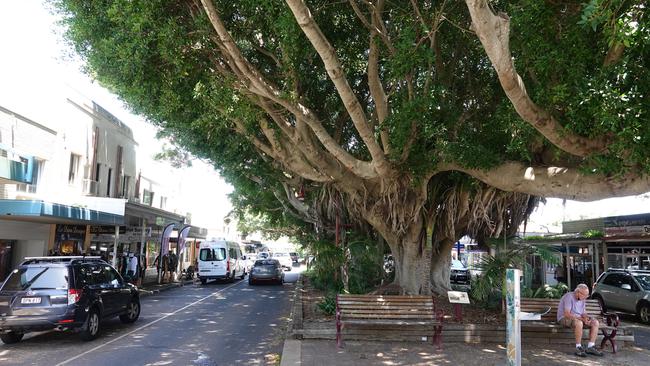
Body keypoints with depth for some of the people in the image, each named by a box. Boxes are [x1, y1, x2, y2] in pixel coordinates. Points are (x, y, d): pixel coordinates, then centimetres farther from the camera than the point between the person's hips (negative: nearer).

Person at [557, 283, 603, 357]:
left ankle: (590, 347, -12)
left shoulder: (582, 299, 10)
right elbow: (567, 314, -24)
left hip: (579, 319, 9)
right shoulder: (569, 297, -17)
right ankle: (578, 348, -28)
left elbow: (583, 313, 13)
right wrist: (581, 319, -28)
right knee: (579, 323, -38)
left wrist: (585, 317, -12)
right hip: (565, 318, -9)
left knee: (595, 322, -10)